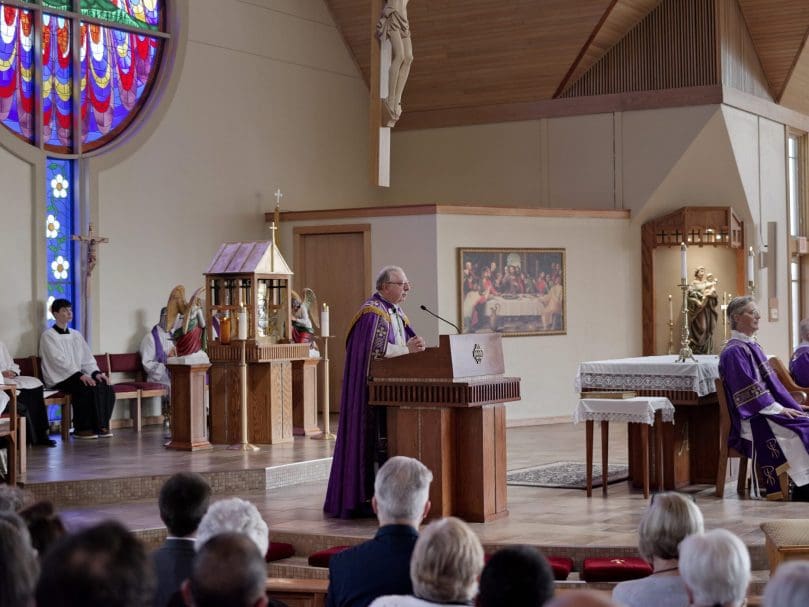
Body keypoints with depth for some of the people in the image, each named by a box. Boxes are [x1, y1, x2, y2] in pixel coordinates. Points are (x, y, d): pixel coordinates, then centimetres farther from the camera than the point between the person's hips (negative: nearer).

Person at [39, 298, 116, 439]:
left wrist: (96, 372, -7)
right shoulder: (48, 336, -2)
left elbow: (87, 358, 14)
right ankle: (82, 429, -22)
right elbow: (59, 360, -15)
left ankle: (102, 426, -11)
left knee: (106, 387, -19)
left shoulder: (76, 335, 19)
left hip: (77, 375, 6)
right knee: (86, 388, -33)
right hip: (59, 378, -6)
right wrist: (79, 375, -26)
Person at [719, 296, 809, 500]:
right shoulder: (734, 351, -11)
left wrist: (787, 406, 5)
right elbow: (749, 390, -17)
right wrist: (778, 409, -18)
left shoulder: (752, 347, 19)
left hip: (767, 411, 9)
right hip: (752, 420, -9)